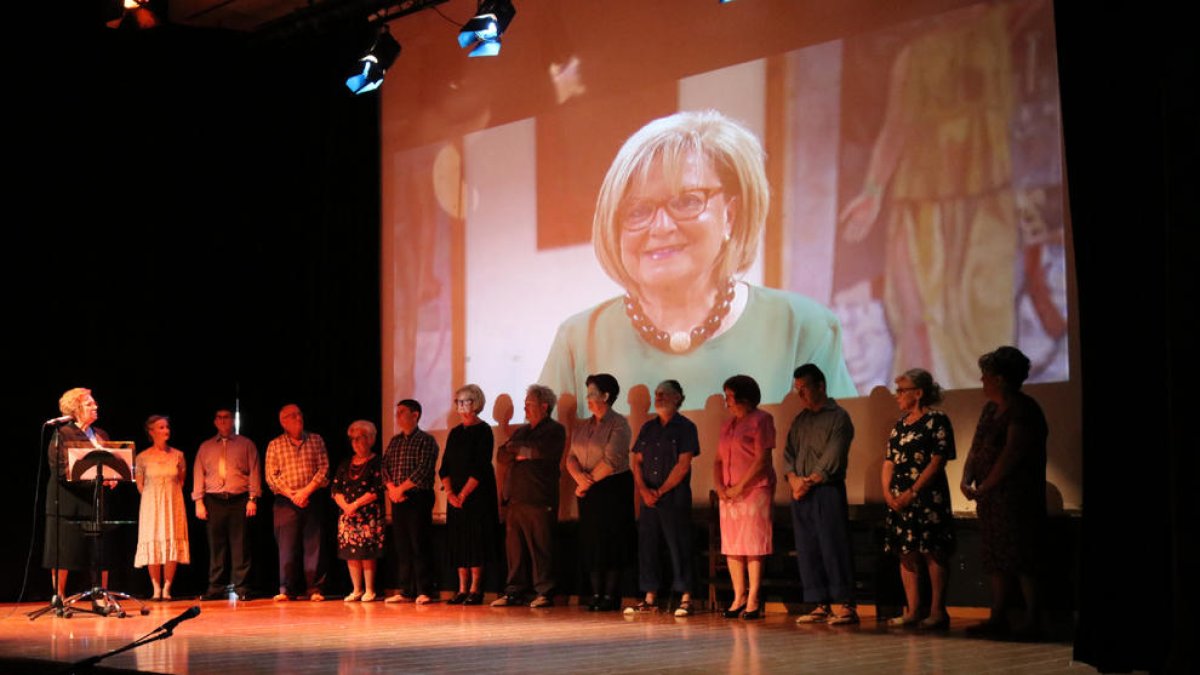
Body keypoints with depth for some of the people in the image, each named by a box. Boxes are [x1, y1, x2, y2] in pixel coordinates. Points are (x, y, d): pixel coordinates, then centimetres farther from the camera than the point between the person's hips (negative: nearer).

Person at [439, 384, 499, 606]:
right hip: (456, 496, 6)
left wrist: (463, 494, -15)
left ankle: (475, 590, -6)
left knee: (476, 540, -7)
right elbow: (445, 467, 11)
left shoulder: (483, 431, -6)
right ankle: (462, 589, 7)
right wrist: (449, 492, -4)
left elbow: (480, 468, -13)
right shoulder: (455, 433, 14)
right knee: (458, 541, 4)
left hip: (477, 495, -6)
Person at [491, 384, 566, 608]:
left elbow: (540, 451, -13)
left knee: (541, 546, -6)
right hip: (516, 497, 6)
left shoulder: (555, 430, 3)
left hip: (540, 499, -6)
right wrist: (520, 454, -3)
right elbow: (501, 456, 18)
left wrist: (515, 447, 2)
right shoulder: (522, 431, 24)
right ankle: (514, 592, 7)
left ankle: (545, 592, -2)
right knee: (515, 546, 3)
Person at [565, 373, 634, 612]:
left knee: (611, 543, -5)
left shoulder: (618, 424, -6)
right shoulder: (581, 427, 15)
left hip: (613, 488, -6)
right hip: (588, 492, 6)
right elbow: (571, 457, 8)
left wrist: (590, 481, -12)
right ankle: (596, 594, 10)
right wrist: (580, 477, -12)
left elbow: (611, 460, -15)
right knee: (590, 543, 4)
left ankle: (611, 596, -1)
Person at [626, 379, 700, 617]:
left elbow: (683, 465, -9)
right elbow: (636, 461, 11)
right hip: (649, 497, 6)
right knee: (646, 545, 5)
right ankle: (650, 598, 11)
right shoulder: (648, 427, 15)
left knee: (678, 546, -6)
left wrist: (661, 491, -10)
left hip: (675, 497, -6)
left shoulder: (685, 427, -2)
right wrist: (643, 489, -4)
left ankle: (685, 598, -3)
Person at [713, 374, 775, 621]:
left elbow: (762, 460, -11)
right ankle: (739, 598, 9)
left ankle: (753, 600, -5)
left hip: (753, 490, -7)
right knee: (731, 545, 4)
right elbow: (718, 460, 18)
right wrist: (719, 486, 0)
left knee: (753, 546, -7)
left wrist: (739, 488, -13)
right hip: (728, 494, 7)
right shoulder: (728, 425, 19)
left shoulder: (761, 420, -4)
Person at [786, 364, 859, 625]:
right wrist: (794, 479, -5)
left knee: (834, 548, -10)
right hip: (800, 495, 7)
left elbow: (833, 457, -10)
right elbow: (788, 453, 13)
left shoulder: (838, 417, -1)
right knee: (807, 551, 4)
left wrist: (810, 481, -11)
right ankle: (821, 606, 8)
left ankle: (847, 606, -10)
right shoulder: (799, 420, 20)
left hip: (828, 490, -7)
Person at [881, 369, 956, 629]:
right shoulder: (900, 424, 17)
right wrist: (887, 491, -1)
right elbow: (889, 461, 15)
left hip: (928, 497, -7)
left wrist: (912, 492, -16)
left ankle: (937, 612, -4)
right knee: (906, 554, 6)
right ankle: (912, 611, 10)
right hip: (899, 500, 7)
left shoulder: (937, 421, -5)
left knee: (933, 554, -6)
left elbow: (937, 462, -12)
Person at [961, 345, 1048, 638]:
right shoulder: (991, 408, 16)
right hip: (992, 497, 9)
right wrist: (967, 479, -3)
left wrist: (984, 487, -17)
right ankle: (998, 618, 14)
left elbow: (1012, 454, -19)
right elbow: (976, 448, 14)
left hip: (1017, 498, -9)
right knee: (997, 559, 10)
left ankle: (1032, 620, -6)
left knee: (1021, 559, -9)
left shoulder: (1023, 409, -12)